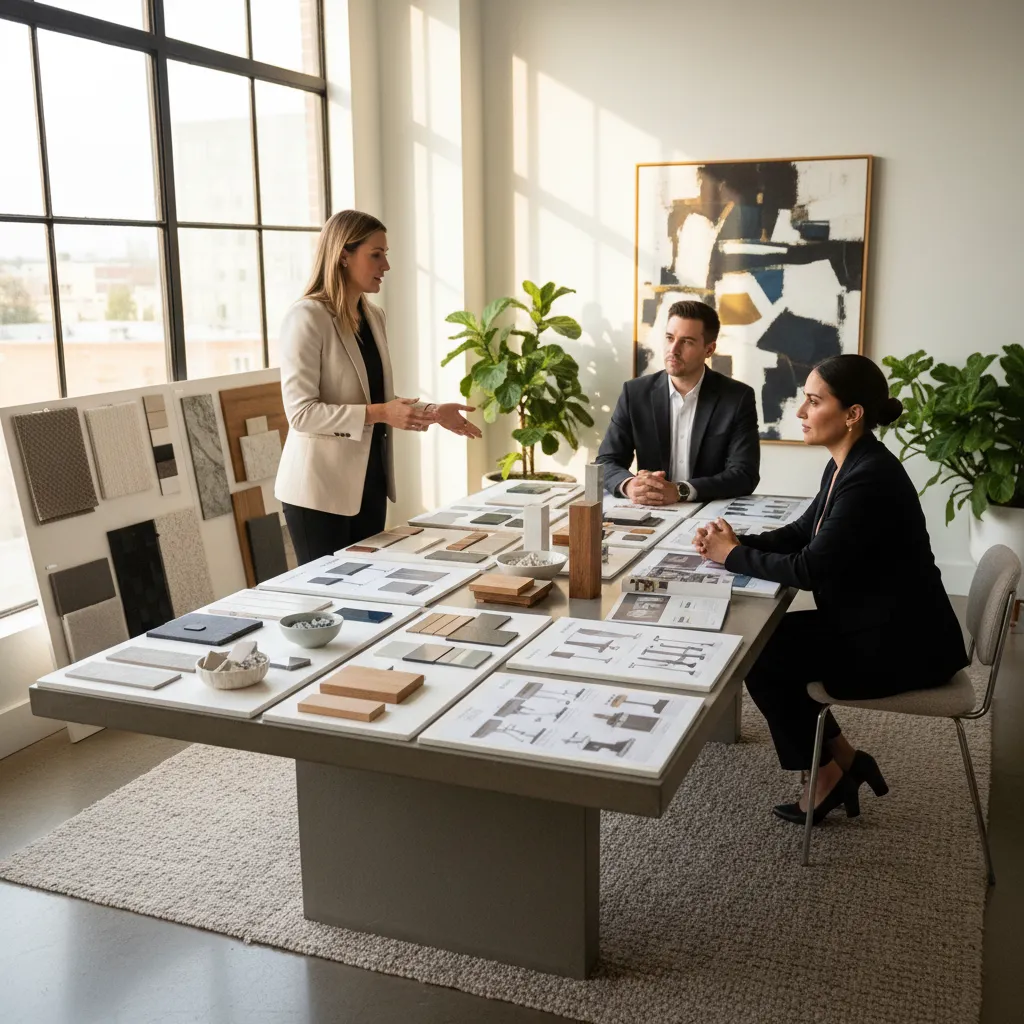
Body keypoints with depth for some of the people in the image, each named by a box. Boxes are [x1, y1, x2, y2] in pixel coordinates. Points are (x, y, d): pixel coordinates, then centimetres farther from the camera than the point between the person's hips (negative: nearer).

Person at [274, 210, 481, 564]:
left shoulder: (374, 316, 10)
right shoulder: (307, 317, -14)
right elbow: (301, 412, -20)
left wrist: (432, 414, 4)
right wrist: (378, 414, -26)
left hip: (369, 478, 8)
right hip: (321, 486, -8)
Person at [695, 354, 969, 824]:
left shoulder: (870, 478, -26)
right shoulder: (847, 465, 4)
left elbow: (810, 569, -26)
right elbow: (800, 534, 11)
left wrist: (733, 555, -12)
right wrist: (733, 540, -5)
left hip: (902, 645, -9)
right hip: (875, 627, 9)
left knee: (762, 660, -1)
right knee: (764, 640, 10)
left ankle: (829, 775, 17)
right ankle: (846, 762, 18)